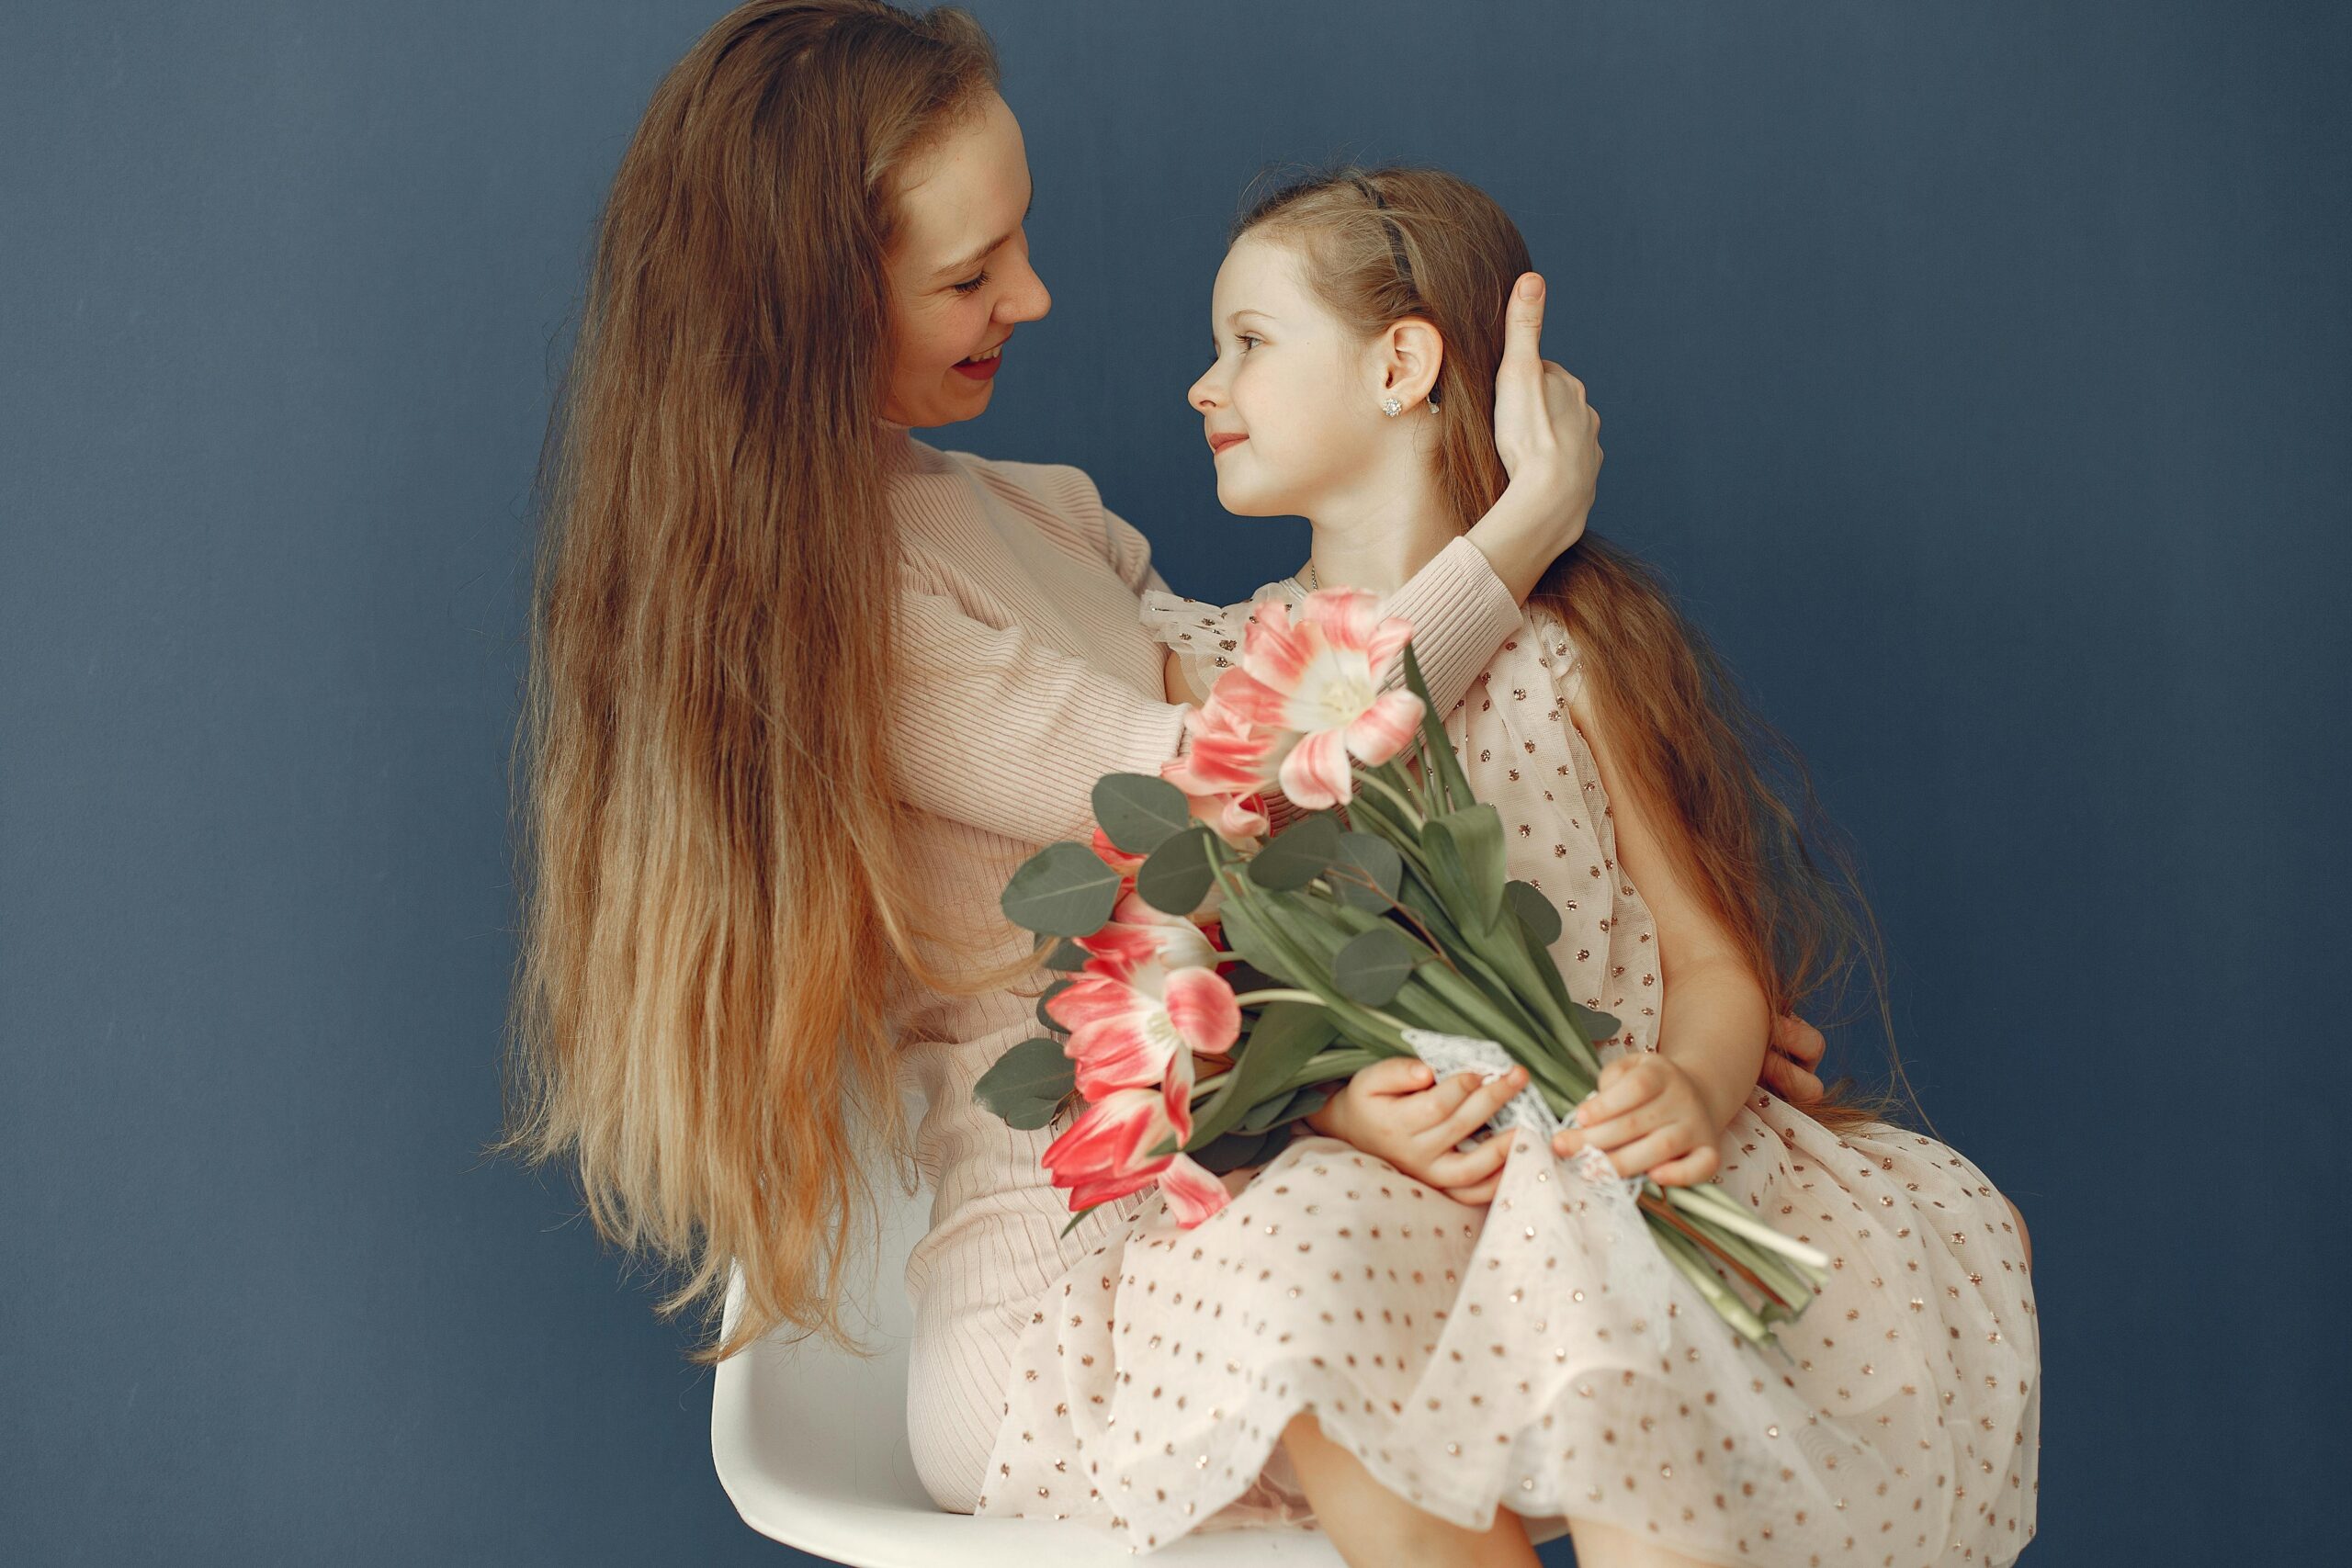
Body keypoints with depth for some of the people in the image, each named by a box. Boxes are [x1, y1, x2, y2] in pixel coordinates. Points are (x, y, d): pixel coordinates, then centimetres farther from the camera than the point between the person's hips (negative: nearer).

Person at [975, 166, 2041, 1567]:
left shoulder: (1569, 651, 4)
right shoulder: (1203, 673, 9)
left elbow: (1715, 958, 3)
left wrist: (1691, 1088, -21)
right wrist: (1337, 1108, -16)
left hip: (1591, 1168, -1)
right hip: (1340, 1177, 1)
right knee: (1276, 1274, -34)